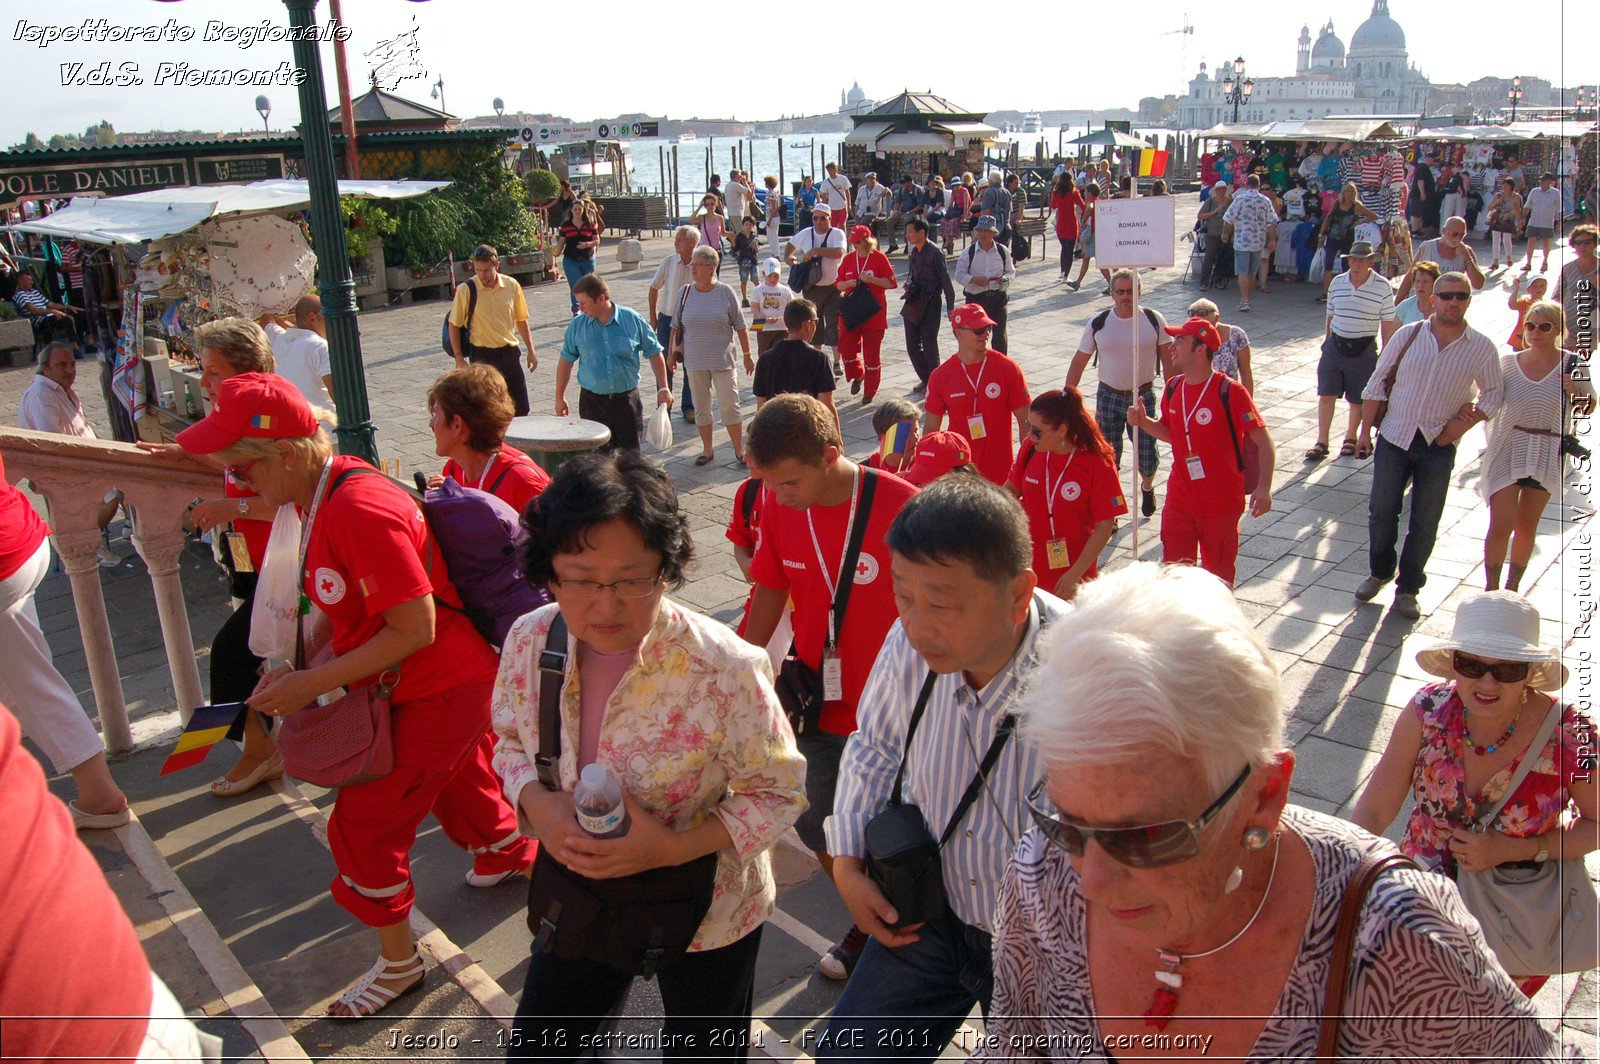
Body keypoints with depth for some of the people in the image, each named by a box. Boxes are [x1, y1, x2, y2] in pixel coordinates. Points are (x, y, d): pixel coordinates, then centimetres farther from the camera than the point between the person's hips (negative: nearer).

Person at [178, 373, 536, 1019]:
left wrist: (314, 683, -24)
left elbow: (414, 630, -29)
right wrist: (305, 671, -5)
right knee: (455, 779, 30)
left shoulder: (359, 511, -31)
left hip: (441, 687, -9)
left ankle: (398, 961, 21)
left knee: (362, 823, 1)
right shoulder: (323, 495, 2)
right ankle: (511, 850, 59)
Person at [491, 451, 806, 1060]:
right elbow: (512, 741, 3)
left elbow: (779, 792, -18)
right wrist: (536, 801, -18)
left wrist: (676, 847, -30)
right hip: (581, 897, 4)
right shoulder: (530, 642, -16)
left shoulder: (725, 669, -30)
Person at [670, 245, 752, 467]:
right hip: (694, 361, 3)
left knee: (729, 406, -2)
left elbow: (740, 326, 0)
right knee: (701, 407, 11)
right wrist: (673, 352, 4)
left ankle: (739, 451, 11)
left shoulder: (725, 293, -6)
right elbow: (676, 326, 11)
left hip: (722, 360, -3)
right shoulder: (685, 293, 1)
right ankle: (707, 450, 24)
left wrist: (747, 355, 1)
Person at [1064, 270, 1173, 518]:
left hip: (1143, 396, 0)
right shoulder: (1098, 324, -4)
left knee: (1147, 455, 5)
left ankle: (1147, 488, 39)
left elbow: (1168, 360, 3)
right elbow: (1079, 362, 1)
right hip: (1108, 396, 1)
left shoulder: (1154, 320, -4)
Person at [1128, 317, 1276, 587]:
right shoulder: (1173, 388, 2)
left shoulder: (1230, 392, -16)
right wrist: (1144, 422, -3)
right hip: (1179, 501, 4)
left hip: (1222, 504, -4)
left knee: (1219, 578, 12)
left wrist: (1264, 486, -24)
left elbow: (1263, 441, -14)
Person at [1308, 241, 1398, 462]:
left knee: (1358, 400, 8)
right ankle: (1321, 442, 1)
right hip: (1336, 344, 2)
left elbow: (1387, 325, -2)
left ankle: (1351, 438, 28)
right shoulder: (1337, 283, 2)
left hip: (1364, 349, -2)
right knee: (1326, 394, -4)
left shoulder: (1383, 287, -7)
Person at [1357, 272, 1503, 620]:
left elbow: (1493, 394, 8)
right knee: (1381, 511, 6)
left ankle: (1408, 588, 21)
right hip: (1394, 438, 0)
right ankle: (1379, 572, 29)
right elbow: (1376, 384, 2)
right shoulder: (1407, 336, -2)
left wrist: (1465, 422, -8)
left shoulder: (1482, 348, -3)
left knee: (1425, 522, 6)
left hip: (1439, 446, 0)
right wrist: (1365, 429, -1)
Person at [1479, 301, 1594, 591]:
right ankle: (1491, 590, 7)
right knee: (1501, 525, -8)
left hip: (1546, 455, 1)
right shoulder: (1508, 362, -3)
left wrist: (1576, 393, -14)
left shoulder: (1571, 366, -5)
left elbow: (1590, 405, 7)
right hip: (1507, 450, -1)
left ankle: (1512, 587, 28)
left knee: (1527, 526, 11)